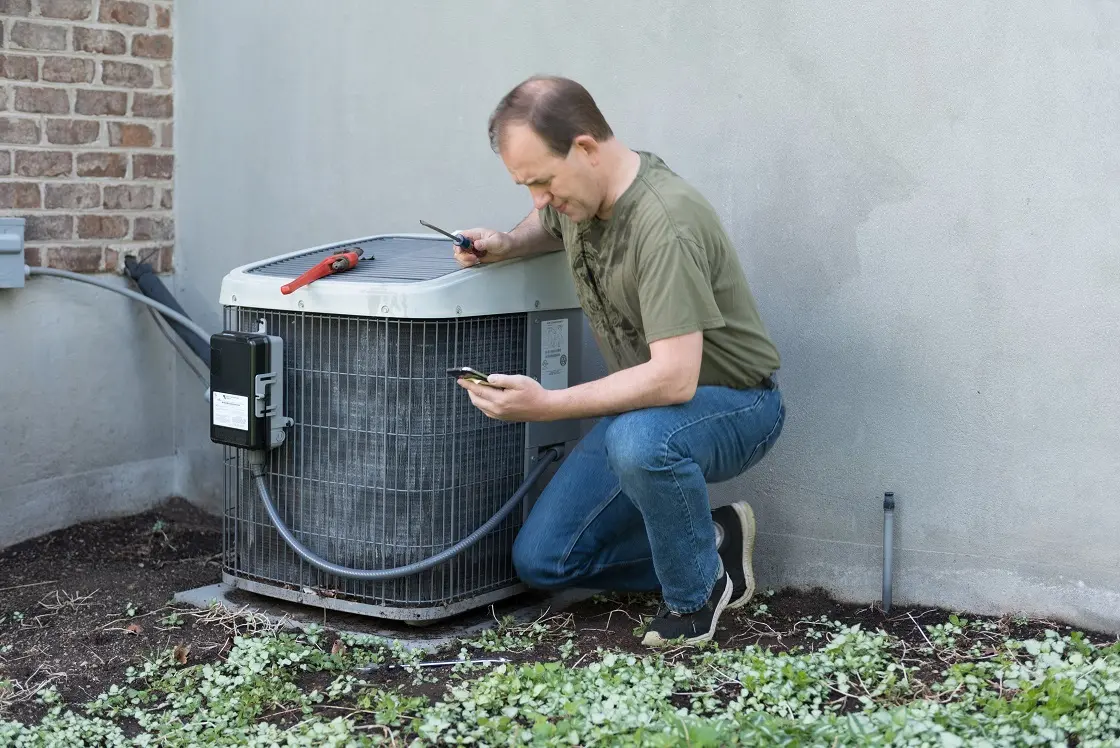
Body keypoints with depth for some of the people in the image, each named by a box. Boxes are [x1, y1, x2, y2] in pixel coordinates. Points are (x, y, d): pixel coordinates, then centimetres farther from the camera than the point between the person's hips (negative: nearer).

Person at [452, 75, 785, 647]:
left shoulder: (665, 225, -31)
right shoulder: (574, 193, -4)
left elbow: (674, 378, -37)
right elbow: (552, 227, 23)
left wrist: (547, 405, -37)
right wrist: (506, 245, 0)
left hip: (735, 403, -8)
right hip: (640, 407, 8)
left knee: (640, 441, -42)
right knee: (540, 561, 1)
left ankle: (696, 593, -14)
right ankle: (712, 544, 14)